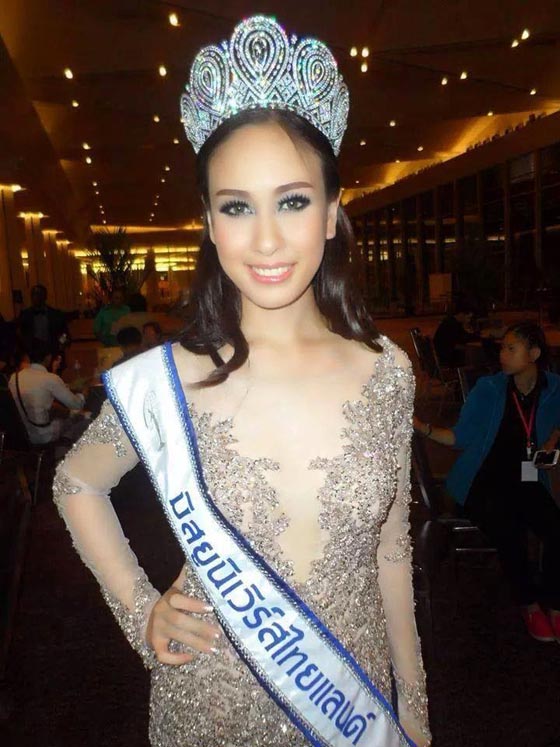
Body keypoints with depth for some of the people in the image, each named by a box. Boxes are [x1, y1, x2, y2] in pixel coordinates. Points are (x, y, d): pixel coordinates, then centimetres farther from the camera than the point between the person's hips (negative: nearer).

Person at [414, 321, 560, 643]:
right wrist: (424, 428, -16)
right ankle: (529, 604, 3)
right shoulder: (488, 388, -7)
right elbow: (462, 437, -3)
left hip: (526, 482, 3)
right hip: (483, 482, -3)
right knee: (510, 534, -28)